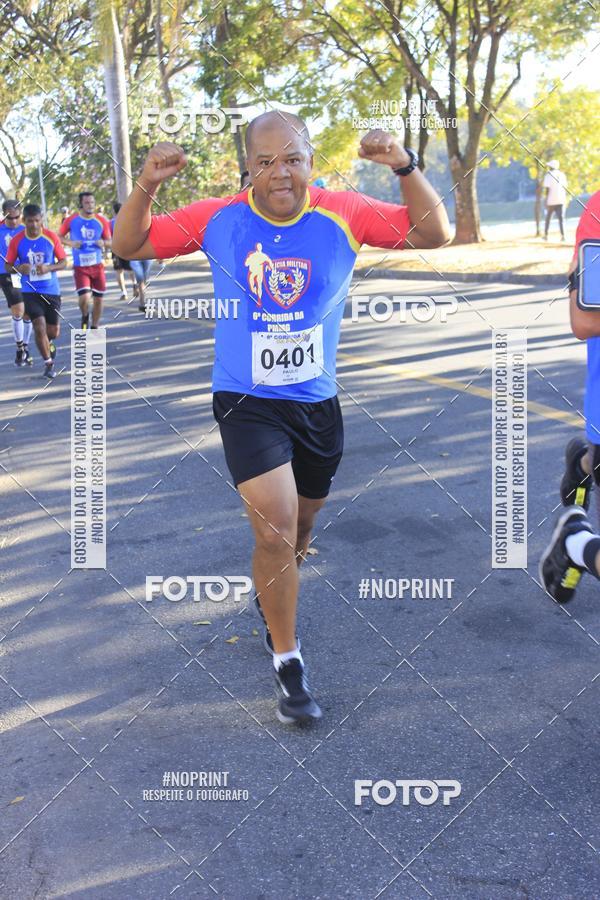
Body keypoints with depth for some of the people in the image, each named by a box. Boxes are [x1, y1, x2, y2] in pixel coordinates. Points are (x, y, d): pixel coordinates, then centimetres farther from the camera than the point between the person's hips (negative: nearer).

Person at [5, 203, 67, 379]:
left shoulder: (51, 237, -7)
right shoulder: (17, 241, -6)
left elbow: (63, 262, 0)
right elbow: (8, 265, 3)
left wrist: (48, 268, -20)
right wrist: (18, 268, -20)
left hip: (51, 291, 1)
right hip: (30, 291, -1)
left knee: (54, 331, 7)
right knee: (39, 327, -13)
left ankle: (48, 343, 45)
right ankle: (48, 363, 8)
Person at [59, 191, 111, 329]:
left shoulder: (102, 221, 0)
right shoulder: (71, 220, -4)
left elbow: (109, 242, 8)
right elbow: (59, 236, 6)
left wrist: (103, 243, -14)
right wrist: (71, 243, -13)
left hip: (97, 265, 3)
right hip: (80, 267, -3)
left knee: (99, 299, 7)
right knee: (84, 297, -17)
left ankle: (94, 328, 26)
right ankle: (85, 318, 17)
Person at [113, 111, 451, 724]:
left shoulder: (344, 214, -7)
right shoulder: (218, 219, -7)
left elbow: (433, 234, -8)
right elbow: (128, 246, 1)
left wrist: (406, 168, -23)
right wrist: (146, 186, -17)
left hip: (318, 402, 3)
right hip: (246, 403, -3)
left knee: (299, 529, 20)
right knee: (276, 531, -16)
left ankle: (274, 600, 53)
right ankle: (287, 663, 4)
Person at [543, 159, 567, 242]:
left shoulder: (548, 175, -5)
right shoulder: (562, 174, 10)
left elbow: (547, 189, -10)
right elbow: (565, 188, 12)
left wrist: (545, 200, -8)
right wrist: (564, 199, 19)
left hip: (551, 200, -3)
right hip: (561, 200, 3)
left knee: (548, 218, 12)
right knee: (560, 218, 1)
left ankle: (545, 235, 17)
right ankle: (562, 235, -11)